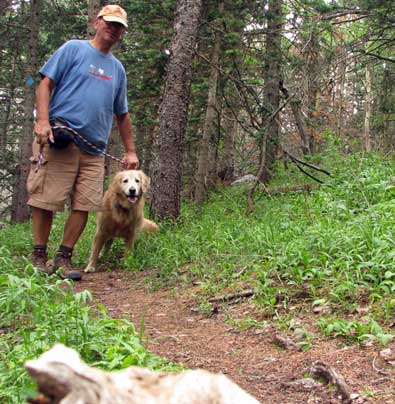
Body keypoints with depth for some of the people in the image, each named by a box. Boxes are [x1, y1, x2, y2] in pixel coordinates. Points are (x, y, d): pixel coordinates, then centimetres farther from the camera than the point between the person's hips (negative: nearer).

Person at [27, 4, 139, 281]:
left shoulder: (118, 69, 21)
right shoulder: (73, 49, 7)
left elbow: (122, 114, 25)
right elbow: (46, 83, 0)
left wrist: (130, 151, 21)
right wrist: (43, 120, -14)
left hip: (94, 148, 5)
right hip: (59, 141, -5)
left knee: (84, 204, -1)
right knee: (46, 199, -4)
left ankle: (64, 258, 11)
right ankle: (39, 256, 10)